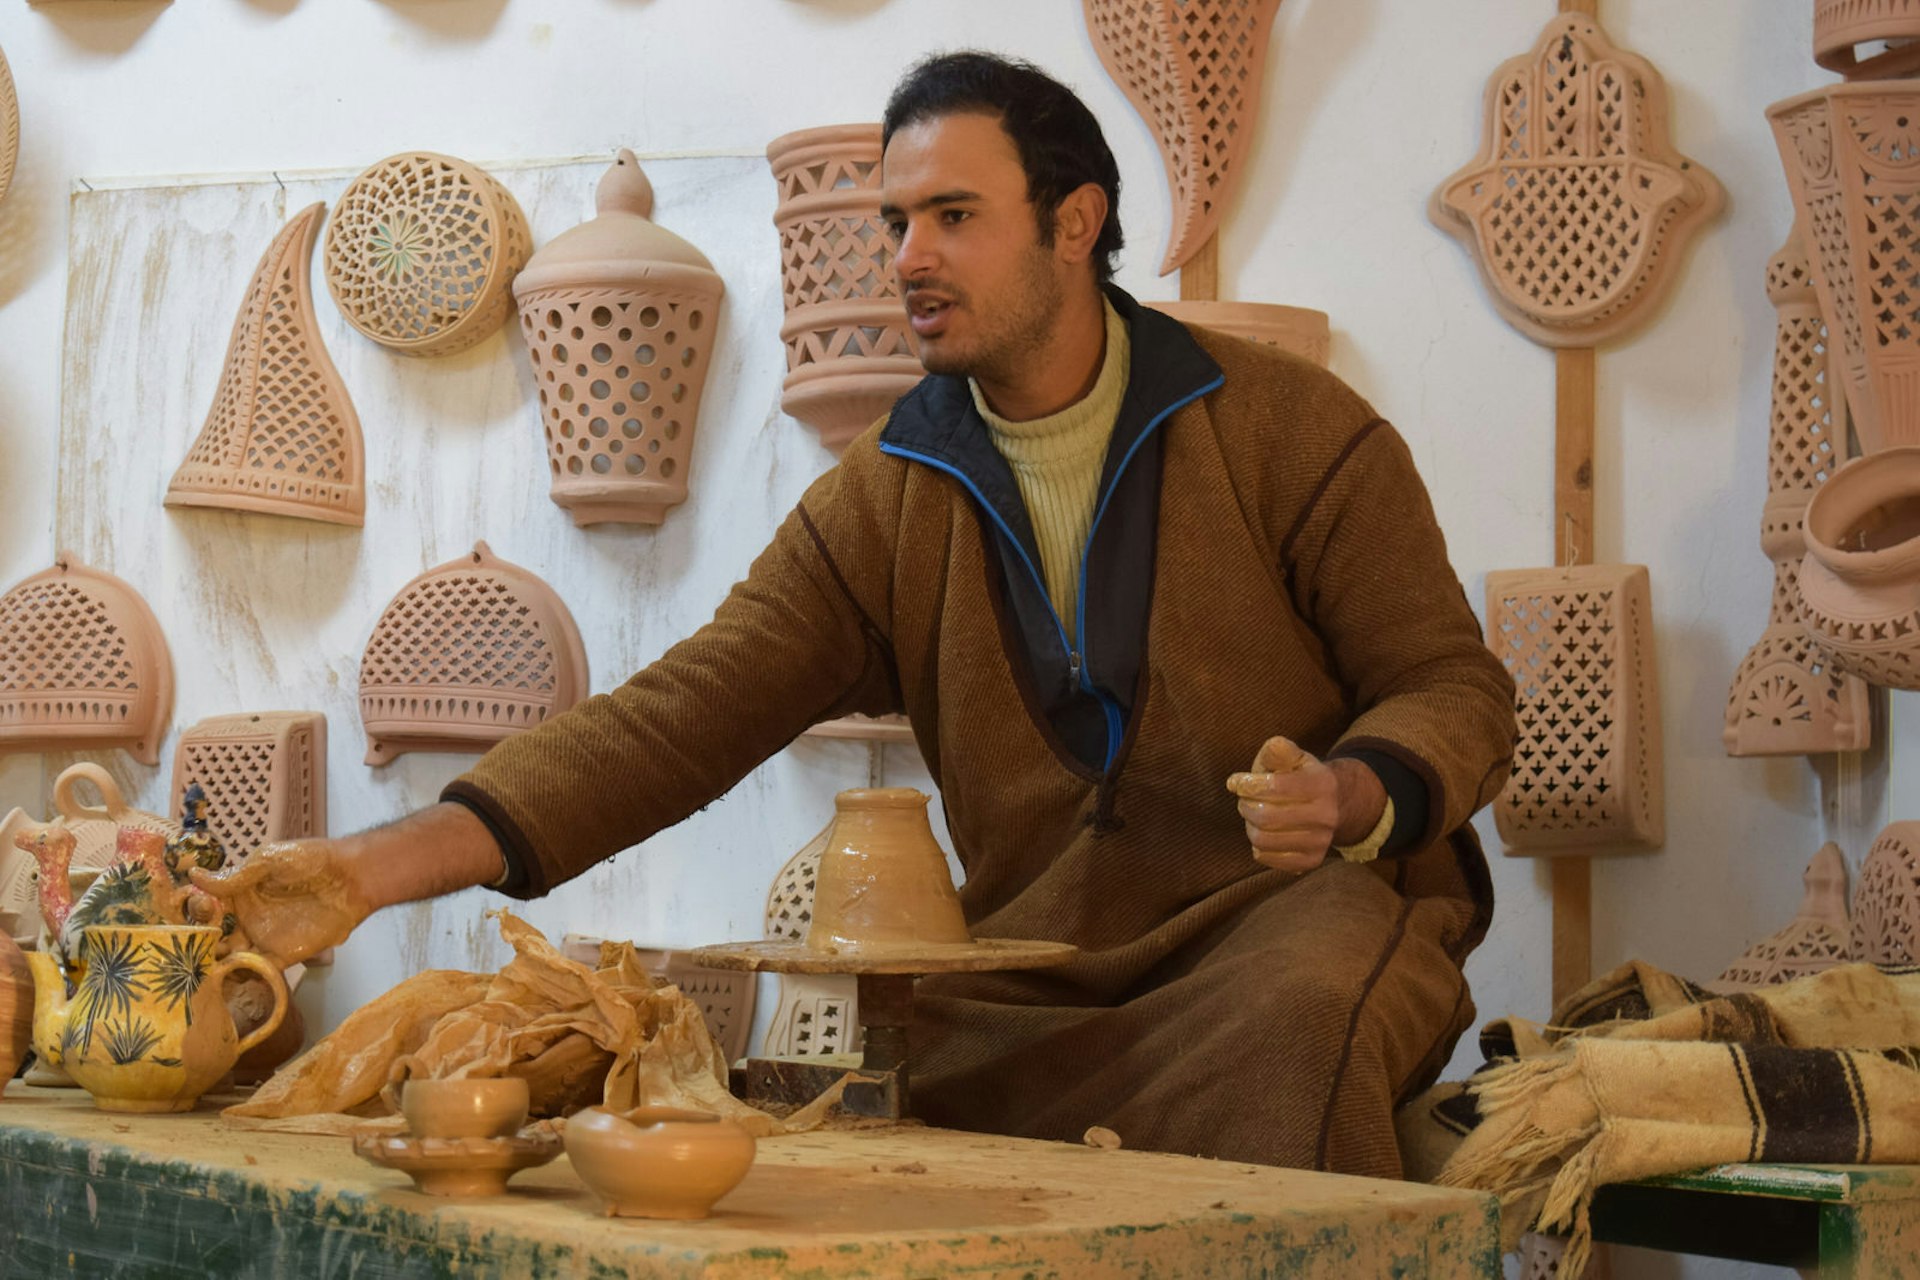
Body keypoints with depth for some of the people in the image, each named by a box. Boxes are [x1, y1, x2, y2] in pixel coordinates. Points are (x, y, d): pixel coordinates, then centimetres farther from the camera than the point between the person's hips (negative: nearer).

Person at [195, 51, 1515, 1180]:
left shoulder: (1290, 425, 1)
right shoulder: (884, 506, 8)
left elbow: (1455, 686, 3)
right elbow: (676, 718, -2)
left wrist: (1352, 799, -22)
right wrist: (380, 865, -14)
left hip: (1296, 911, -3)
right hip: (1035, 977, 3)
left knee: (1295, 1017, -37)